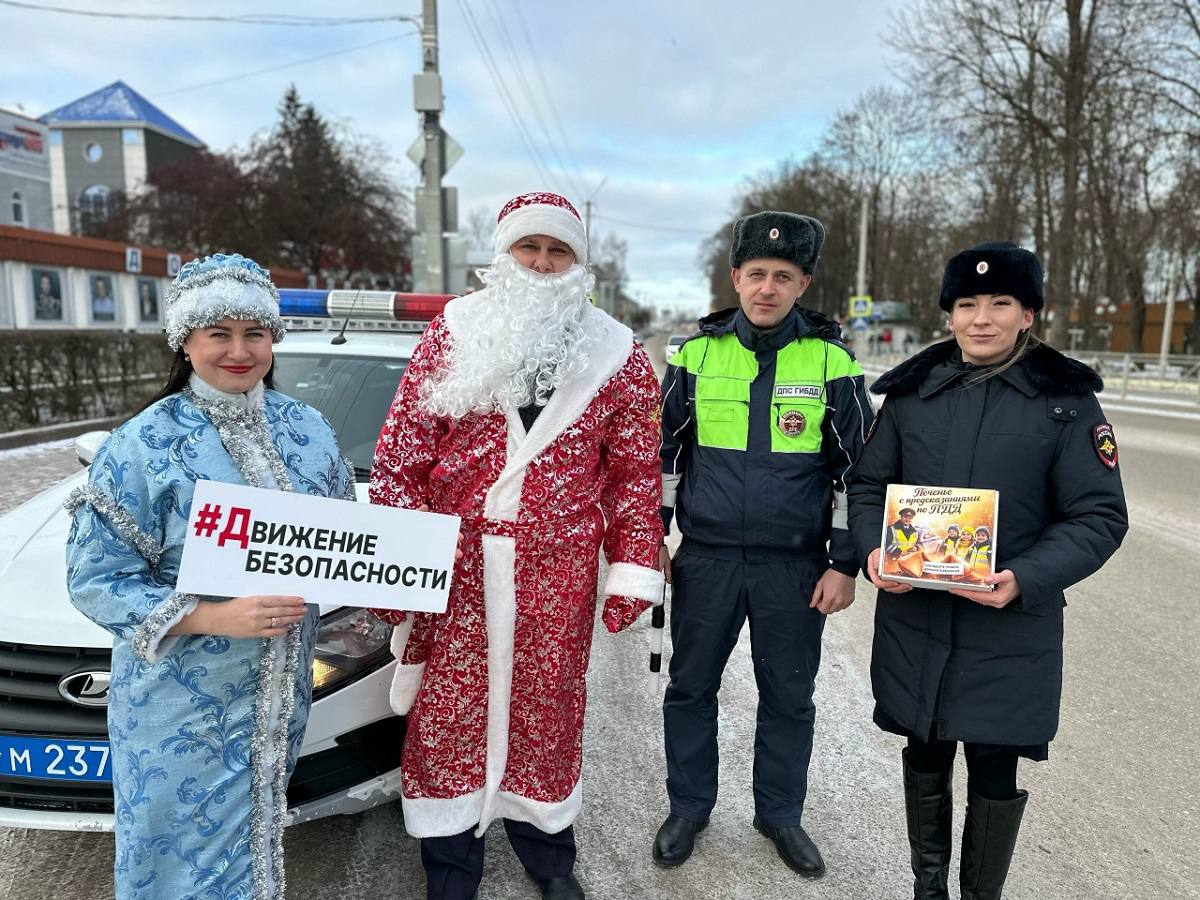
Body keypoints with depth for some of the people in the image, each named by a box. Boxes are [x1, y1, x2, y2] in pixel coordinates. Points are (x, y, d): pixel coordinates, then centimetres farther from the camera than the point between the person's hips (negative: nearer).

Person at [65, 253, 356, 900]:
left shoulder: (307, 427, 0)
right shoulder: (142, 444, -13)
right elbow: (95, 580, -13)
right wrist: (215, 616, -25)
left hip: (282, 688, 4)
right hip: (182, 704, -3)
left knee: (257, 833, 22)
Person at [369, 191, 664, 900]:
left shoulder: (616, 353, 4)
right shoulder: (454, 332, 2)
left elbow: (637, 470, 4)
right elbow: (401, 451, 0)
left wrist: (633, 569, 0)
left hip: (558, 572, 0)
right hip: (454, 560, 0)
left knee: (547, 709, 13)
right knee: (448, 710, 9)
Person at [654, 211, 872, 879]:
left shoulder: (833, 362, -3)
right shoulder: (695, 355, 0)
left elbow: (857, 469, 1)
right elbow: (662, 452, 8)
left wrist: (845, 564, -2)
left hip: (796, 566, 0)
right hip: (706, 559, 1)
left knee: (790, 697, 13)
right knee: (691, 689, 12)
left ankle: (781, 813, 36)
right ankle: (689, 809, 34)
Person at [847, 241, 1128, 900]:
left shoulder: (1066, 401, -4)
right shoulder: (911, 392, 3)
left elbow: (1100, 517, -4)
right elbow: (868, 485, 9)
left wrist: (1025, 579, -19)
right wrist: (873, 551, -11)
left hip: (1011, 629, -2)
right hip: (913, 619, 2)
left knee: (994, 771, 10)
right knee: (925, 754, 18)